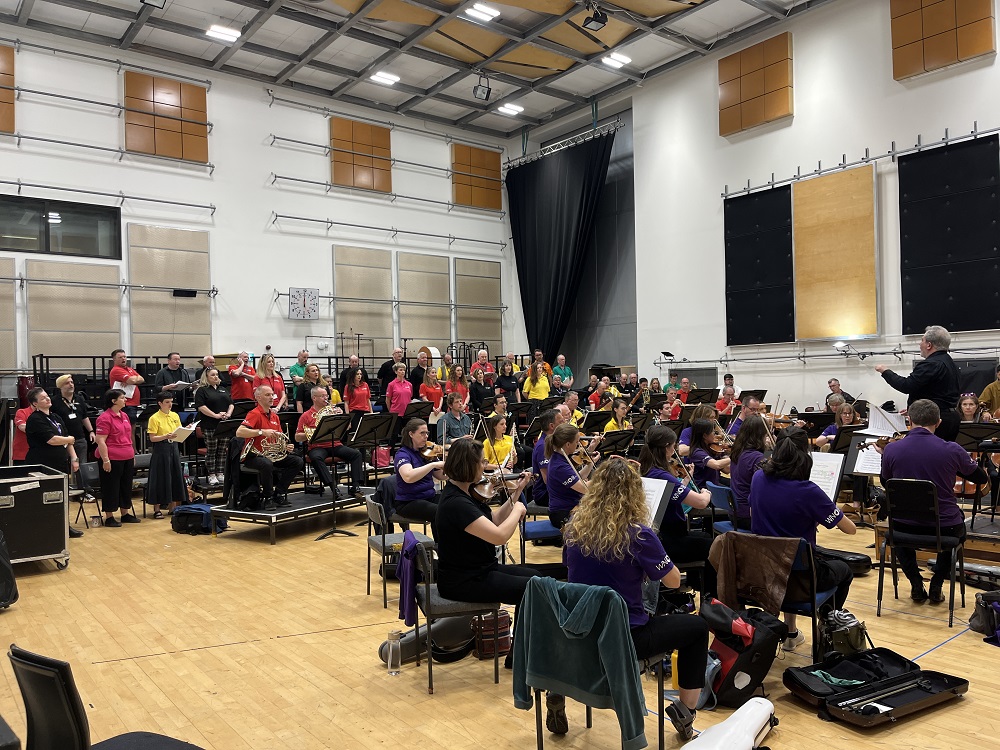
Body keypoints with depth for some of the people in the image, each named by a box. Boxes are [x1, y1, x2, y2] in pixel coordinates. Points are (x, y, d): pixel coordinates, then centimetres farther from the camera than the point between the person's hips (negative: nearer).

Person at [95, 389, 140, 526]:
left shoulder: (124, 415, 12)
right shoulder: (105, 418, -12)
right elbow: (100, 441, -15)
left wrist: (132, 455, 20)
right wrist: (105, 460, -18)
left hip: (127, 459, 8)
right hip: (113, 459, -8)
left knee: (126, 486, 14)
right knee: (111, 488, 2)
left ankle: (125, 514, 25)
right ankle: (109, 517, 12)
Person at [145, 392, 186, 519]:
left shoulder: (175, 416, 9)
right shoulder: (154, 418, -8)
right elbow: (152, 438, -12)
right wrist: (165, 436, -26)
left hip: (173, 448, 6)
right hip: (161, 450, -6)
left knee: (175, 476, 8)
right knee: (160, 478, -1)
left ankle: (172, 506, 21)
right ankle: (157, 509, 8)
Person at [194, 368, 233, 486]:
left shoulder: (223, 389, 18)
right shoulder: (202, 390, -1)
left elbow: (231, 404, 15)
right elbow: (201, 406, -13)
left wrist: (228, 414, -5)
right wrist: (216, 415, -20)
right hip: (210, 426, -5)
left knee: (223, 451, 7)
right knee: (211, 451, 0)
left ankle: (220, 474, 15)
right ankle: (211, 475, 6)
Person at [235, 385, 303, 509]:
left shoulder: (274, 416, 13)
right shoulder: (255, 414, -12)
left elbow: (280, 439, 18)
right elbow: (239, 432, -27)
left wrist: (287, 447, -4)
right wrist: (262, 431, -31)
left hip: (272, 454, 8)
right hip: (254, 456, -8)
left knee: (298, 462, -5)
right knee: (267, 464, -39)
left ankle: (279, 494, 0)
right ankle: (268, 498, -18)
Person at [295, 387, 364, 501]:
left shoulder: (331, 411, 17)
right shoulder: (306, 416, 7)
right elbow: (297, 438, 4)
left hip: (335, 445, 4)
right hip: (317, 447, -3)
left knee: (356, 453, -18)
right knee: (316, 458, -37)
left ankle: (355, 487, -22)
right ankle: (333, 486, -36)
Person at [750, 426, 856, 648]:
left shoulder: (758, 478, -8)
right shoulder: (807, 491, -24)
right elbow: (851, 529, -13)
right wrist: (820, 513, 4)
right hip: (801, 576, -4)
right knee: (844, 570, 28)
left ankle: (790, 632, 41)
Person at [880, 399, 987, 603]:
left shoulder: (891, 449, -11)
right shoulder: (952, 450, -14)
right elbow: (982, 478, 6)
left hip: (906, 527, 1)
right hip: (944, 527, 0)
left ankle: (916, 584, 24)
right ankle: (936, 586, 24)